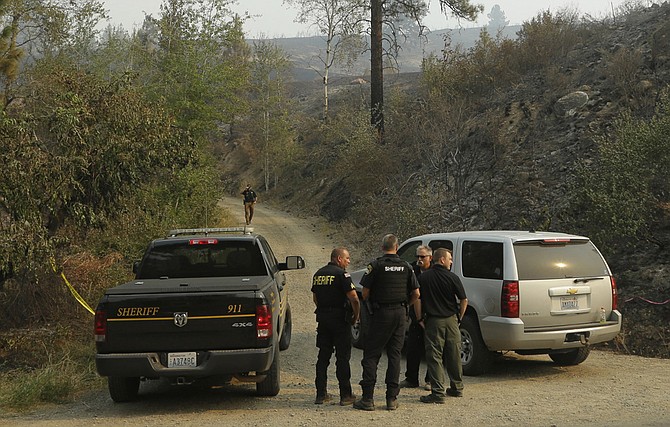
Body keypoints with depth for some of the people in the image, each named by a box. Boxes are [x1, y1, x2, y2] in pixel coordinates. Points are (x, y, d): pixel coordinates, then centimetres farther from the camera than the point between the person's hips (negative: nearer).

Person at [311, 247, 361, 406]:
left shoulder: (318, 274, 11)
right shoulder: (341, 274, -12)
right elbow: (353, 298, -17)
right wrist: (356, 316, -5)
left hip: (322, 318, 6)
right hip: (340, 320, -6)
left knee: (323, 356, 11)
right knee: (343, 357, 0)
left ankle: (321, 394, 12)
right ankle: (345, 395, 2)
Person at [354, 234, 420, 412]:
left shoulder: (376, 265, -7)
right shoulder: (406, 266, 4)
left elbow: (365, 292, -7)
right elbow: (416, 293, 5)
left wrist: (369, 306, 12)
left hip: (381, 313, -4)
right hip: (400, 314, 4)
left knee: (371, 355, 2)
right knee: (395, 355, 9)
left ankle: (368, 398, -3)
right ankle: (392, 398, 8)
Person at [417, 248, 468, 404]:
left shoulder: (423, 278, -3)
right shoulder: (452, 278, -4)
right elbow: (464, 300, -2)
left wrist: (420, 319, 6)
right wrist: (459, 317, 11)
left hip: (433, 321, -1)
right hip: (451, 320, 1)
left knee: (434, 357, -1)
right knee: (454, 355, 14)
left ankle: (438, 392, -6)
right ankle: (457, 388, 25)